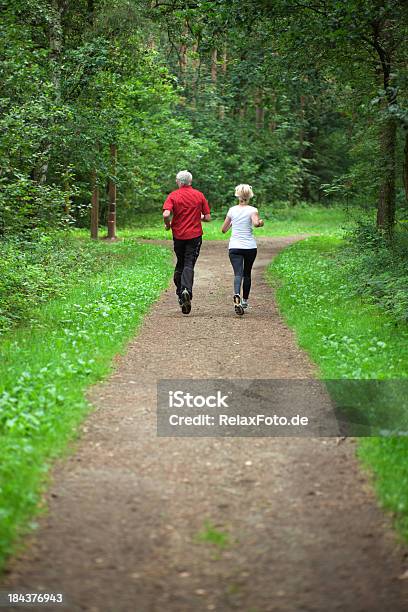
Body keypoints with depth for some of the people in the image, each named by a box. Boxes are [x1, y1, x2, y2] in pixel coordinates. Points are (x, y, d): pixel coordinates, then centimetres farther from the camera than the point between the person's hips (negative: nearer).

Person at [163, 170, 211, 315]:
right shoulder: (199, 195, 2)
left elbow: (166, 214, -18)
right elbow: (208, 217, 1)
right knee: (189, 265, -5)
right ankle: (186, 290, -27)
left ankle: (180, 293, 18)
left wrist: (168, 225, 2)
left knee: (180, 264, 16)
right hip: (195, 235, 0)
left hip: (178, 235, 0)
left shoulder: (173, 196, -3)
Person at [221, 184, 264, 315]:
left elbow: (224, 229, 12)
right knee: (247, 274, 17)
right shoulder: (252, 210, -2)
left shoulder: (232, 210, 5)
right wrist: (260, 222, -1)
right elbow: (255, 223, -22)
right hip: (250, 247, 0)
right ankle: (245, 301, 25)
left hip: (234, 247, 0)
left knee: (238, 273, -12)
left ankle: (237, 295, -40)